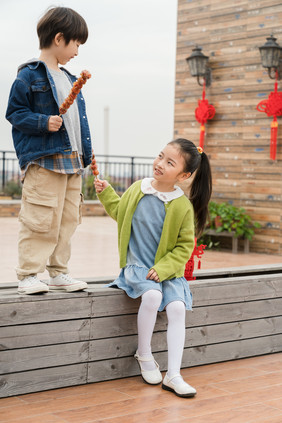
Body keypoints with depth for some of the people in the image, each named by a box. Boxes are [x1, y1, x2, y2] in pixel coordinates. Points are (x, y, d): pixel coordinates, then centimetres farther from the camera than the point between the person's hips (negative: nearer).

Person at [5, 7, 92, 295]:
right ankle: (28, 274, -1)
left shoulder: (69, 79, 20)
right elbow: (14, 112, -8)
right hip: (43, 161, -8)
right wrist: (44, 122, -21)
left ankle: (58, 272, 20)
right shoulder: (29, 75, -5)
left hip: (72, 162, 8)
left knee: (67, 220, 10)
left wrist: (85, 153, 20)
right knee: (40, 220, -10)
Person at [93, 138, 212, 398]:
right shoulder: (138, 189, -1)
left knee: (177, 307, -22)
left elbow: (184, 246, -4)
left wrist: (163, 268, -16)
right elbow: (120, 211, 21)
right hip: (137, 266, 0)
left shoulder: (183, 206, -9)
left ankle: (173, 376, -14)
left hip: (167, 269, 0)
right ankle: (144, 355, -6)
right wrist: (105, 192, 9)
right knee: (152, 295, -29)